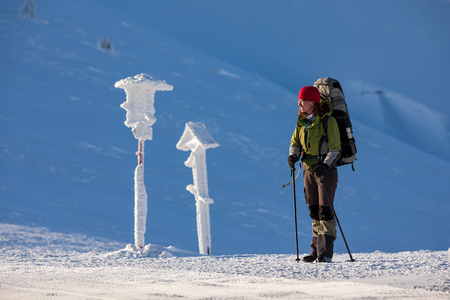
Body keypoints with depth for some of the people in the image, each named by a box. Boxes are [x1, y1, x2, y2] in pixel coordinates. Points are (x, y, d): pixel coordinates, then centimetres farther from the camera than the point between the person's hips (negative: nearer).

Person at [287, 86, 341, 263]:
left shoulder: (328, 121, -11)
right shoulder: (301, 122, 8)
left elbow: (335, 149, -12)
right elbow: (295, 142, 14)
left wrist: (325, 165, -26)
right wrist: (293, 155, -7)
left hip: (326, 169, -6)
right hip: (309, 170, 6)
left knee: (325, 210, -8)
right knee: (314, 211, 9)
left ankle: (325, 252, -7)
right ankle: (316, 250, 14)